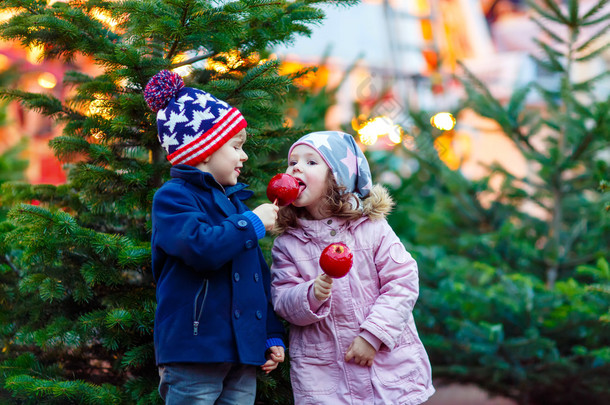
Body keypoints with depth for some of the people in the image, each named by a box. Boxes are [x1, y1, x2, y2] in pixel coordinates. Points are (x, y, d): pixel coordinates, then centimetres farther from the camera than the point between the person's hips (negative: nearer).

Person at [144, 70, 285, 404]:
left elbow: (259, 274, 21)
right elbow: (202, 247, -26)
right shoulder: (173, 198, -6)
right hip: (194, 354, -7)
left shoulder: (235, 200, 19)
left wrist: (273, 336, 17)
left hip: (243, 355, 7)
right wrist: (253, 223, -12)